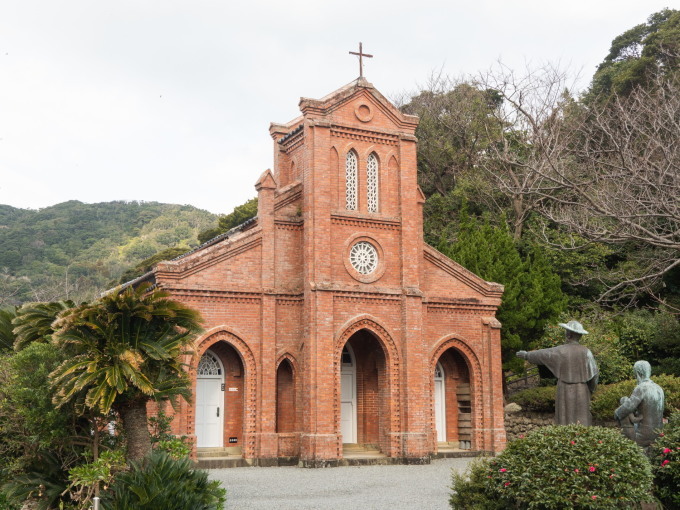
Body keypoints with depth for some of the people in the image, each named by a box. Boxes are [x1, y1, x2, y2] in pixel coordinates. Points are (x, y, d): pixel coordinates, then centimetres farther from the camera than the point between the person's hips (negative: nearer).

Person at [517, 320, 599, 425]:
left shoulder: (560, 351, -11)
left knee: (565, 422, 5)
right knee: (581, 423, 8)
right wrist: (591, 389, 15)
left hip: (565, 392, -2)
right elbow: (594, 373, -3)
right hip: (582, 393, 2)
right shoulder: (586, 352, -6)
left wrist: (526, 355, 21)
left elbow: (542, 354, 3)